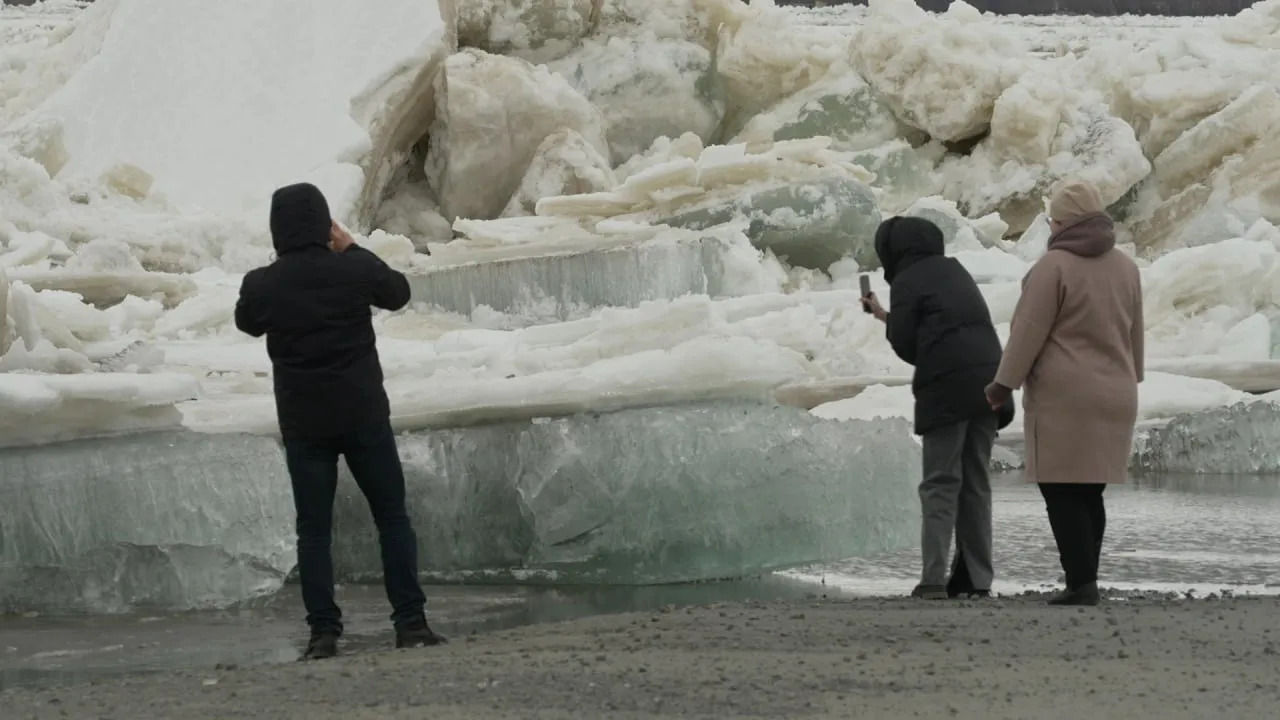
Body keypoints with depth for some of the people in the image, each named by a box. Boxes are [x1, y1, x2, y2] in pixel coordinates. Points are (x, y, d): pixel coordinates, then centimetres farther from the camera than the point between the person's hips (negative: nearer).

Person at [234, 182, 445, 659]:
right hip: (363, 414, 0)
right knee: (392, 516, 9)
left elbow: (247, 322, 13)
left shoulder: (263, 286, -9)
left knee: (314, 529, 6)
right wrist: (352, 249, 14)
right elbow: (398, 293, 11)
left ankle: (323, 632, -1)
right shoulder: (355, 271, -9)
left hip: (304, 423, 0)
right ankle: (410, 622, 4)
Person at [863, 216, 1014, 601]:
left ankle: (933, 579, -11)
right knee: (976, 483, 10)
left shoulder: (907, 282, -1)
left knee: (940, 484, -4)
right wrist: (886, 316, 34)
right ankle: (977, 579, 6)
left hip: (946, 389, -6)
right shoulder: (954, 271, 21)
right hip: (987, 380, 6)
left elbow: (905, 345, -6)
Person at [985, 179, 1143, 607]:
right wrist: (1129, 378, 28)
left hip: (1064, 396, -7)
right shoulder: (1125, 267, 10)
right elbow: (1135, 334, 17)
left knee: (1062, 492, -5)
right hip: (1114, 396, 7)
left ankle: (1082, 582, -12)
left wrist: (1005, 383, -4)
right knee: (1090, 492, 11)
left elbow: (1030, 331, -11)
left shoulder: (1054, 266, -11)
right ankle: (1086, 581, 8)